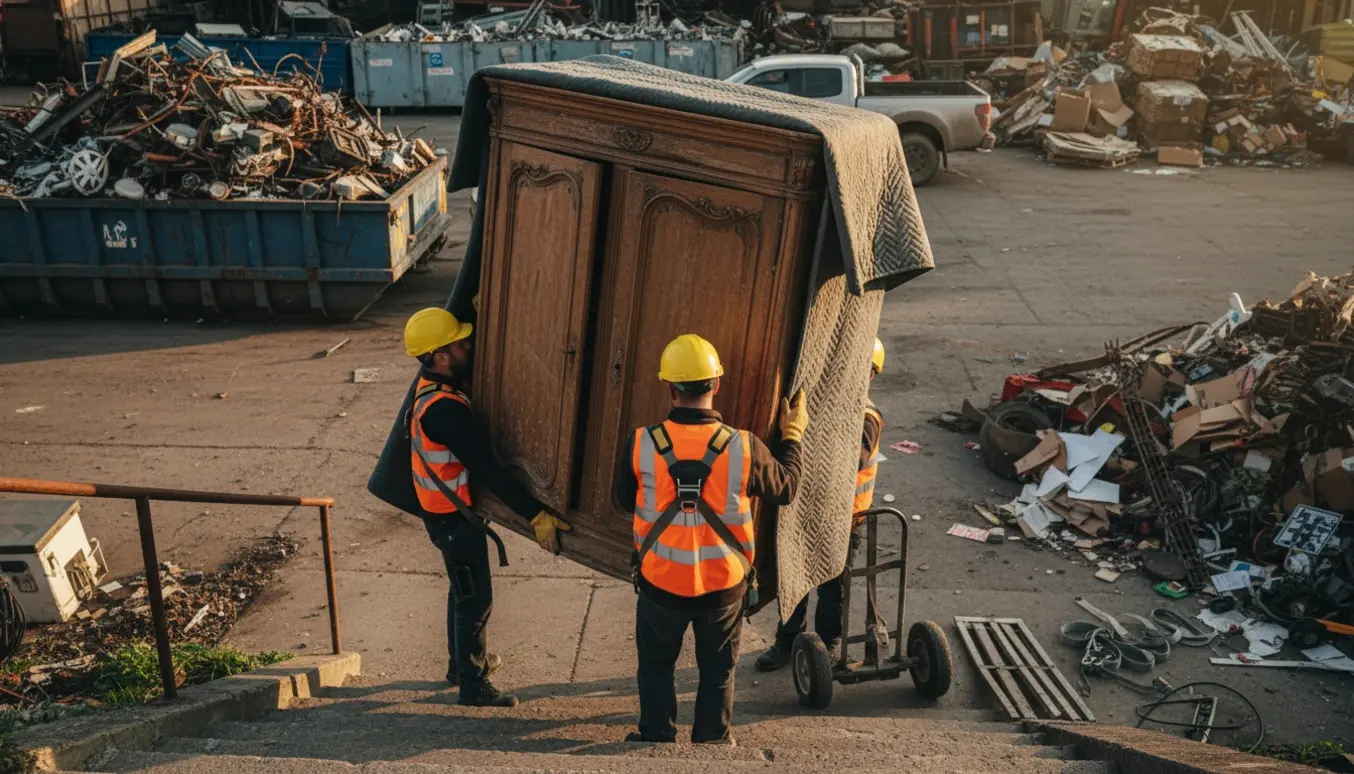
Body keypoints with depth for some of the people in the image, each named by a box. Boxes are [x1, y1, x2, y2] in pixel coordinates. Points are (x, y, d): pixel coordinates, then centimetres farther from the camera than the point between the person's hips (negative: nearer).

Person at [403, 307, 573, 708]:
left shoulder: (440, 386, -2)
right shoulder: (444, 409, -32)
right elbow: (488, 470, -33)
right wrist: (536, 515, -30)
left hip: (452, 510, 10)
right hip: (454, 518, -10)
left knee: (464, 590, 25)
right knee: (475, 599, 4)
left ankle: (463, 661, 43)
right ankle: (473, 686, 18)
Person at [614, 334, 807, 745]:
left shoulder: (642, 444, -16)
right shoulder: (744, 448, -18)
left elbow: (624, 500, 1)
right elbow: (785, 489, 0)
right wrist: (793, 435, 14)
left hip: (660, 583, 0)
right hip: (723, 584, 0)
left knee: (656, 665, 23)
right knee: (717, 670, 22)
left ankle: (657, 738, 36)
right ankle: (712, 742, 35)